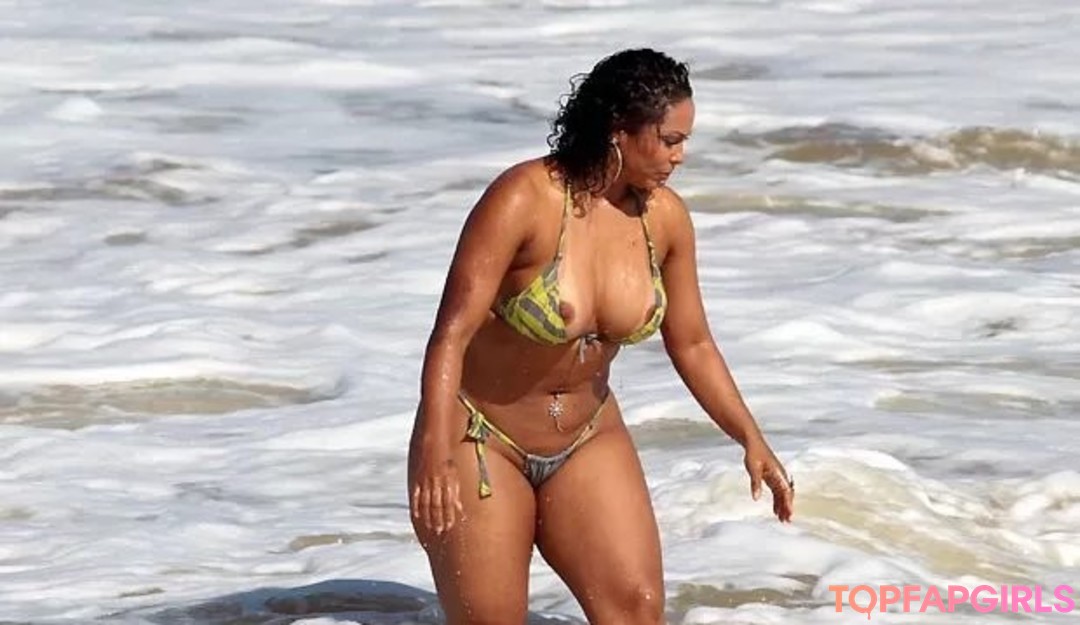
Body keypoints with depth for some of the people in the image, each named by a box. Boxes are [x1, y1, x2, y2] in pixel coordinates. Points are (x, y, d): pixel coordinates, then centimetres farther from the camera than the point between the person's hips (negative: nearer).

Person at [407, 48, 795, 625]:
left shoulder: (664, 217, -7)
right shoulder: (523, 200, -24)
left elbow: (691, 344, 7)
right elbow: (452, 334, -27)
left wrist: (751, 440, 3)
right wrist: (434, 456, -37)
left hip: (587, 437, 5)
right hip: (481, 436, -5)